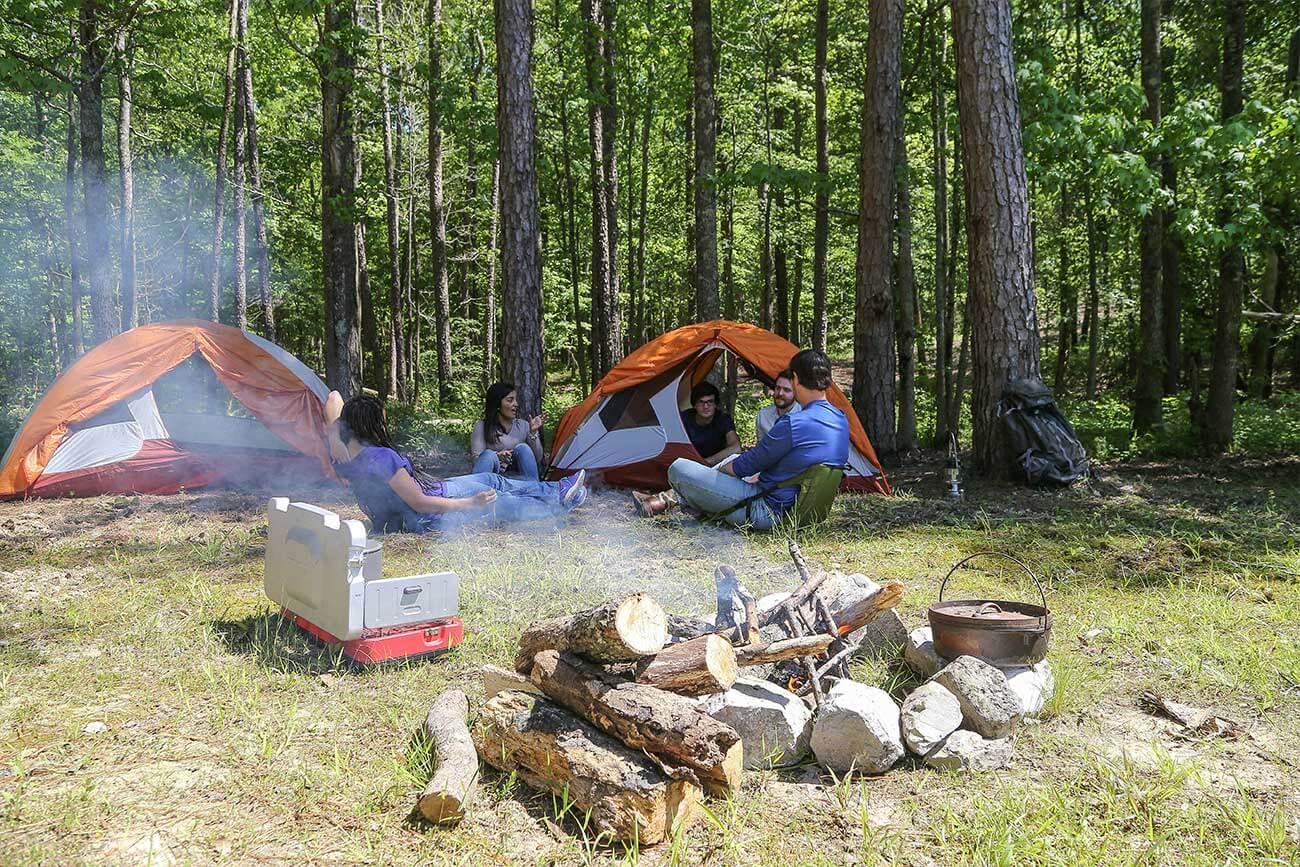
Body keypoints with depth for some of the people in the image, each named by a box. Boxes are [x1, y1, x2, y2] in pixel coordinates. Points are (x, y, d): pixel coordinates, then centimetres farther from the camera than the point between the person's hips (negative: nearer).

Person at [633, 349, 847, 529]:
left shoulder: (793, 423, -24)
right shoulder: (841, 421, 3)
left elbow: (749, 465, -13)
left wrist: (718, 471, 7)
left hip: (765, 511, -9)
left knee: (678, 469, -9)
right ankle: (667, 500, 27)